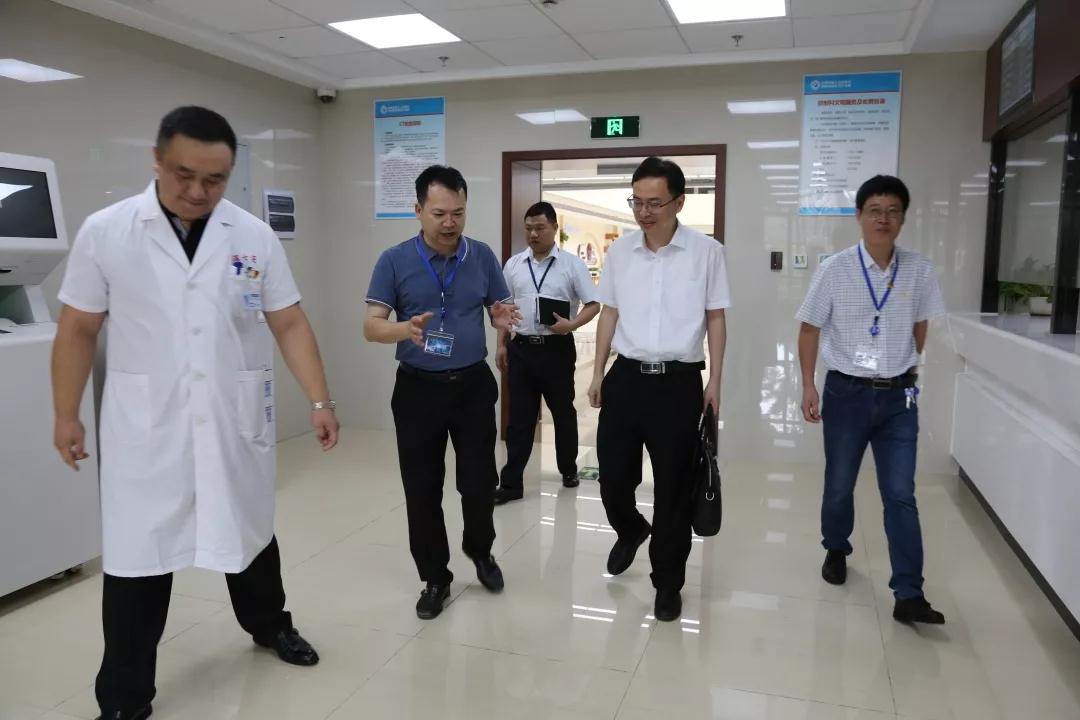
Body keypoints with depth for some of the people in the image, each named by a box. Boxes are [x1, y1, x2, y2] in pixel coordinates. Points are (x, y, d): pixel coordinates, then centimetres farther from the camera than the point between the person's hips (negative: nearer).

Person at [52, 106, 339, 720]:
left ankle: (270, 625, 46)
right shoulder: (105, 232, -4)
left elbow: (290, 324, 0)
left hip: (236, 423, 2)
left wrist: (321, 400, -5)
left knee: (249, 535, 20)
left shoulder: (256, 237, -1)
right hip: (144, 429, -1)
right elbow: (78, 331, 3)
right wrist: (67, 415, 4)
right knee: (137, 557, 5)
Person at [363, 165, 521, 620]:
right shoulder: (394, 261, -5)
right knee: (422, 490, 5)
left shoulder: (483, 257, 1)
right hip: (418, 389, -1)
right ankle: (435, 579, 23)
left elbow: (499, 311, 7)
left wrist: (504, 319, -18)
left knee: (480, 481, 7)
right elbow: (372, 326, -9)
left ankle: (480, 551, 36)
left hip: (474, 385, 1)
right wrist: (406, 329, -30)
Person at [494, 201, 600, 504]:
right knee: (520, 416, 3)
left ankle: (569, 469, 33)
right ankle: (511, 482, 7)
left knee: (563, 412, 13)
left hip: (557, 348, -2)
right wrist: (502, 345, 9)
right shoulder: (513, 265, 6)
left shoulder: (572, 264, -4)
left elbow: (593, 304, -4)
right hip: (522, 348, 2)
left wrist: (571, 324, -21)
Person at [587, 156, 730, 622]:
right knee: (613, 477, 9)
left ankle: (667, 583, 24)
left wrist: (714, 382, -1)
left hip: (679, 382, -2)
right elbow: (609, 314, 11)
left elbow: (715, 319, 1)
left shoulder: (707, 251, -4)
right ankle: (631, 531, 44)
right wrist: (598, 374, 9)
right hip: (626, 377, 3)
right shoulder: (620, 251, 4)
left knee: (673, 487, 6)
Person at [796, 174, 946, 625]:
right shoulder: (835, 270, -10)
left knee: (900, 495, 1)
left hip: (899, 397, 1)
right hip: (846, 393, -1)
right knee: (839, 486, 13)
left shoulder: (920, 272, -4)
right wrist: (808, 386, -5)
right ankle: (836, 551, 40)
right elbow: (810, 329, -1)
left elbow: (919, 326, 11)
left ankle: (909, 595, 8)